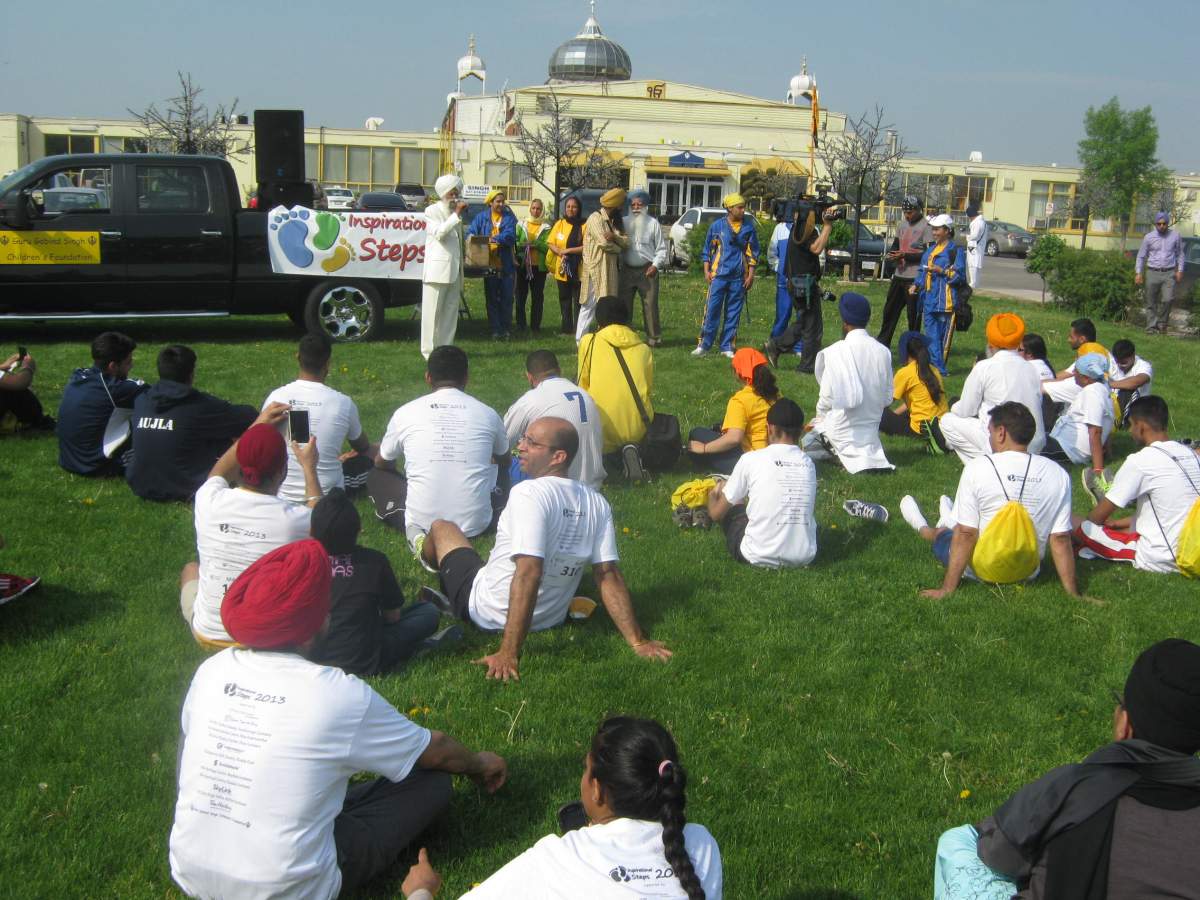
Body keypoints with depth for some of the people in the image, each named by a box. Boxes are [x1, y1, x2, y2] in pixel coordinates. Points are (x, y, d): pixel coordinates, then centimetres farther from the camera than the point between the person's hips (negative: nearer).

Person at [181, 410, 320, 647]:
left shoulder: (209, 502, -19)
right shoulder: (294, 519, -25)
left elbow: (218, 474, 9)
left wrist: (255, 427, 15)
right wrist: (309, 468, 14)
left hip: (208, 634, 2)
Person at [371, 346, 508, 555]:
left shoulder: (405, 413, 2)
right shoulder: (488, 414, 3)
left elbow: (381, 464, 21)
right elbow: (505, 462, 25)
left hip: (422, 520, -2)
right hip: (475, 523, 2)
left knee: (376, 477, 26)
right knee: (503, 481, 33)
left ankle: (414, 532, -1)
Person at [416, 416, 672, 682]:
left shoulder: (528, 493, -28)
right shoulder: (597, 503, -9)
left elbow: (528, 572, -35)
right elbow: (609, 576, -12)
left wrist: (508, 654, -35)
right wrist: (637, 641, -8)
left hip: (489, 613, -5)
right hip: (551, 618, 6)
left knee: (441, 527, 19)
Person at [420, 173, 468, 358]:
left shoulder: (456, 214, 20)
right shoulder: (432, 211, 0)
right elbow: (439, 233, -16)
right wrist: (456, 215, -18)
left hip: (454, 271, 7)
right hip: (437, 269, -7)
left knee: (450, 311, 6)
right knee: (433, 311, -5)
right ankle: (429, 351, -4)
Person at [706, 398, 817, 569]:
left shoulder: (751, 459, -7)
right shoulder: (808, 463, 3)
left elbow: (716, 513, 3)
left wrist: (713, 495, 27)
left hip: (760, 557, -4)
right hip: (805, 557, 4)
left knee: (730, 504, 22)